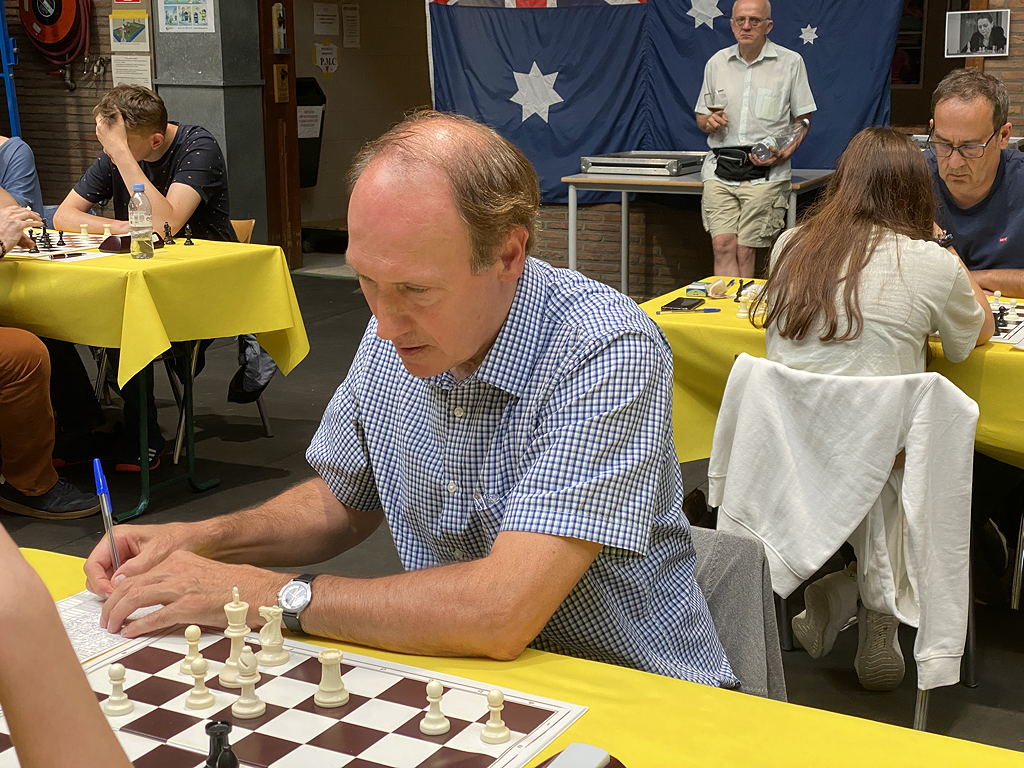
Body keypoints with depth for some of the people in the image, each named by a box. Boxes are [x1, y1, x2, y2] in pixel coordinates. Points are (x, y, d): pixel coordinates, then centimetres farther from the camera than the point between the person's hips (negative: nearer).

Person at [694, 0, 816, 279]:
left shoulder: (790, 62, 4)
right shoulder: (716, 63, 13)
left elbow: (803, 118, 9)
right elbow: (701, 117, 22)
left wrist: (785, 152, -9)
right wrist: (709, 122, -3)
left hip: (765, 172, -2)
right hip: (720, 169, 3)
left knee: (745, 251, -5)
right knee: (722, 244, -10)